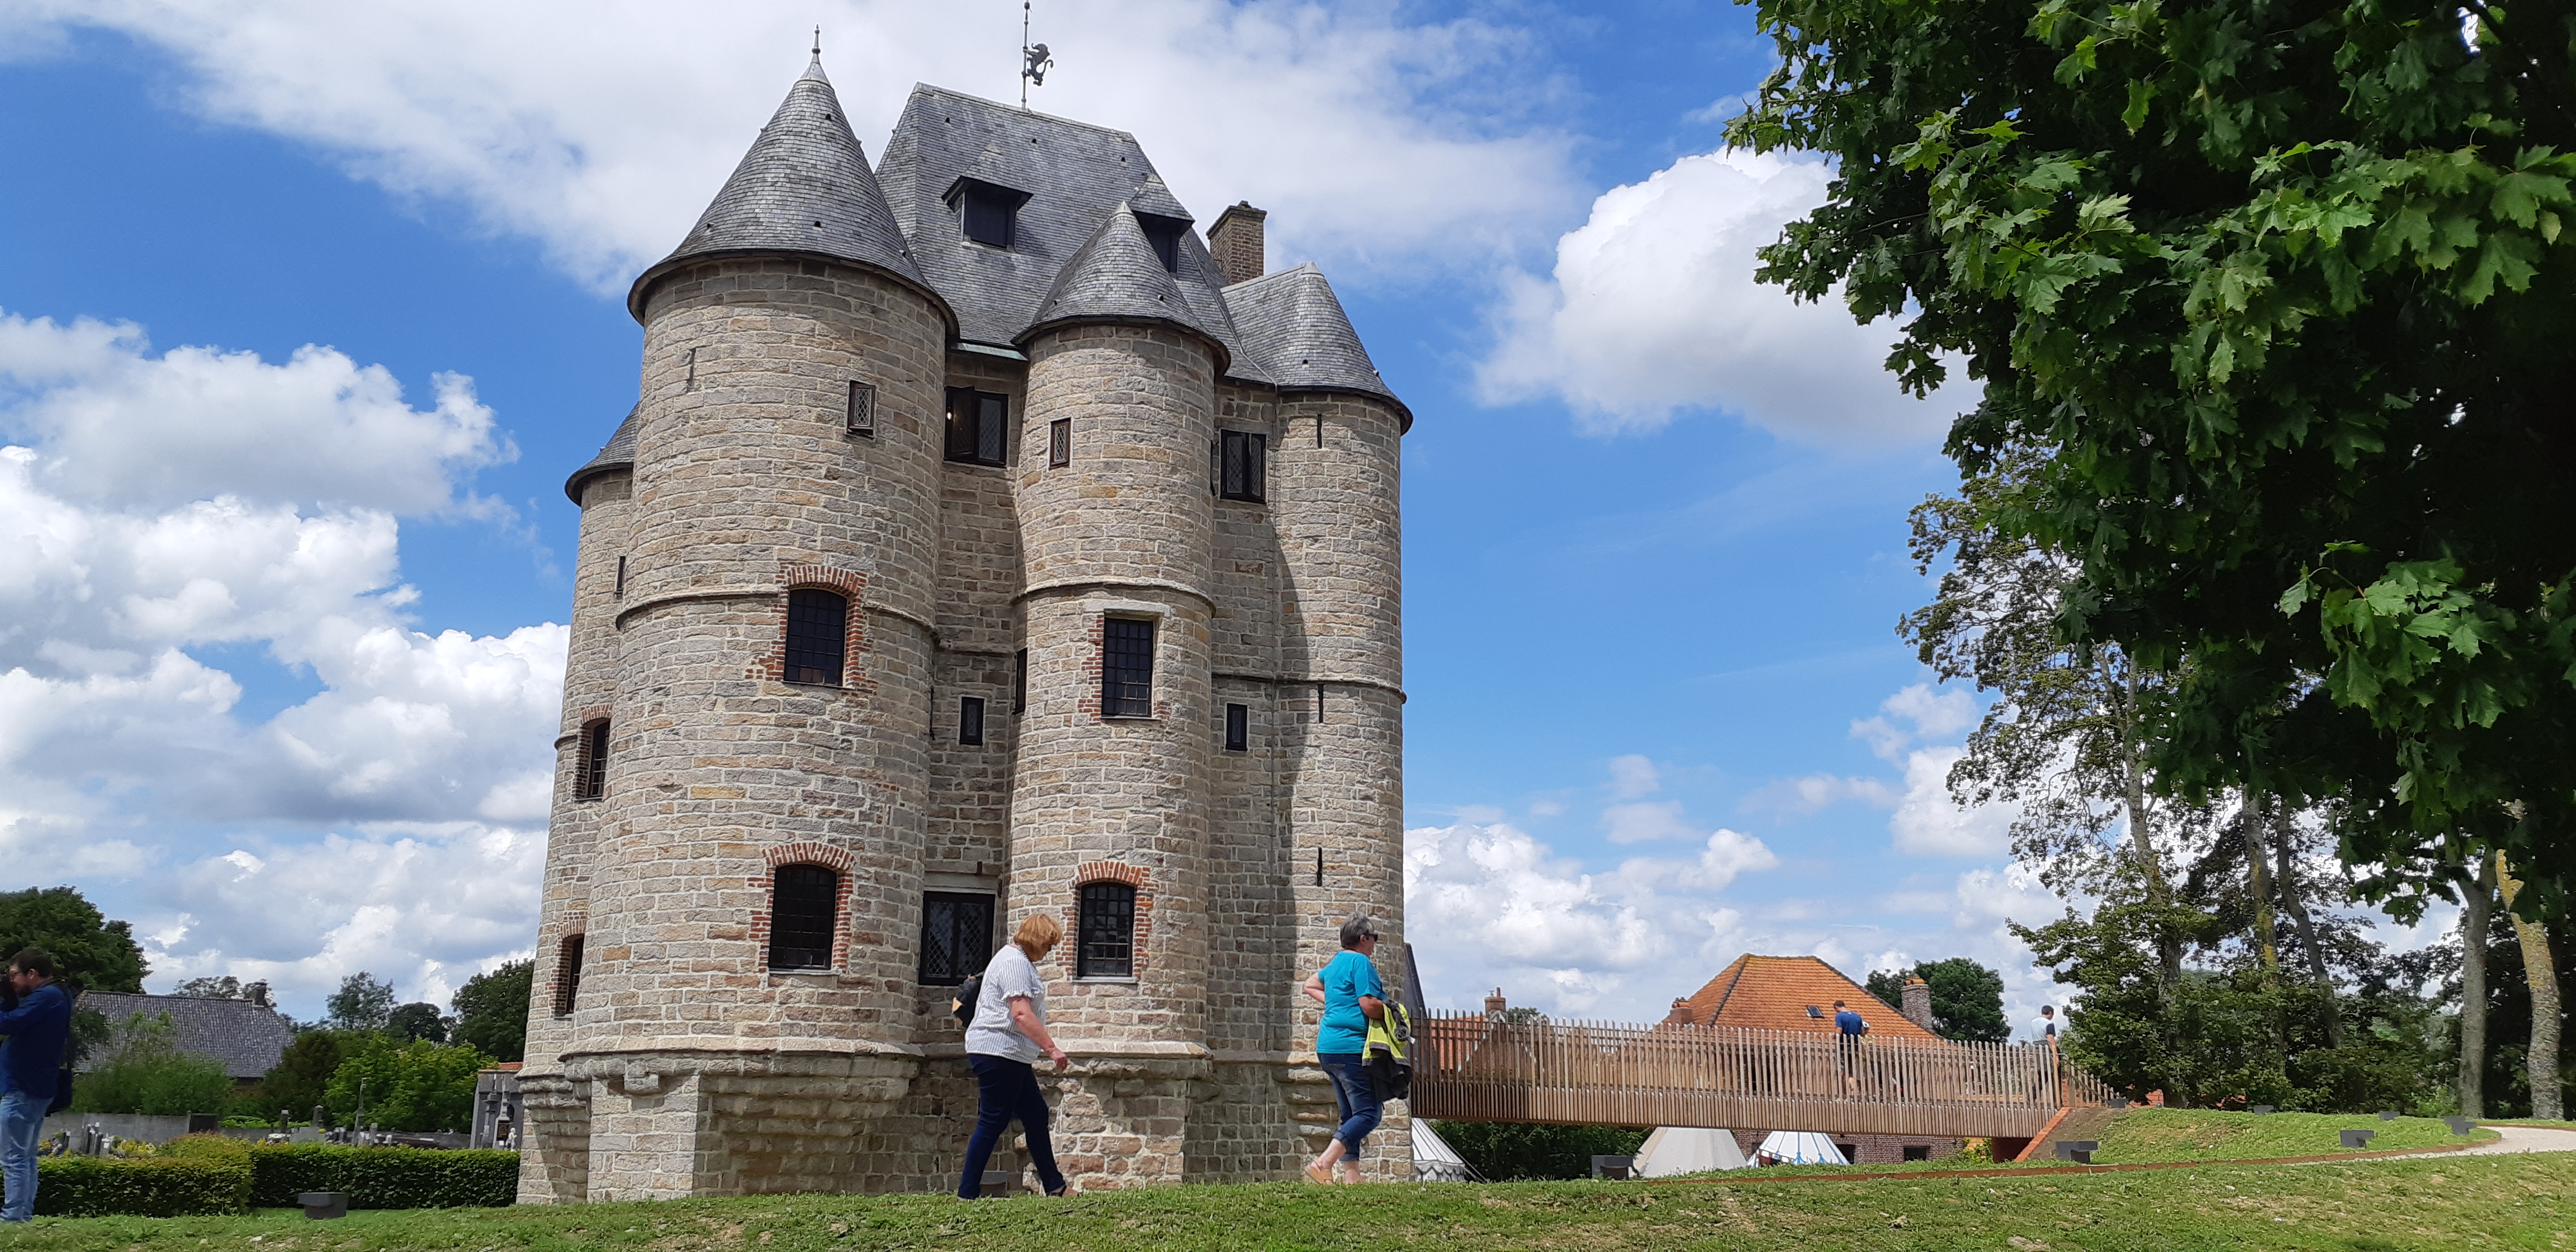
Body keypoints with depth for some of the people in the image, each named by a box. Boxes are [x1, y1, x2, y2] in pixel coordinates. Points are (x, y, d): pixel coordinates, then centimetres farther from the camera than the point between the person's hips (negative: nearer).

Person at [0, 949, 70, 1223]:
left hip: (22, 1090, -10)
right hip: (37, 1088, 10)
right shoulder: (56, 997, 18)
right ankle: (25, 1215, 14)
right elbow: (23, 1025, 16)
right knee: (26, 1157, 12)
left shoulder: (44, 997, -15)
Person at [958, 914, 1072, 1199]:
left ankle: (1055, 1186, 19)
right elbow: (1021, 1014, -25)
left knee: (1036, 1116, 13)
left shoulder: (1019, 960, 19)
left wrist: (1037, 1051, 30)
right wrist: (1052, 1049, -26)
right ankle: (967, 1194, 0)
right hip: (998, 1053, -11)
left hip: (1012, 1057, 11)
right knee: (993, 1123, -6)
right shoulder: (1015, 962, -15)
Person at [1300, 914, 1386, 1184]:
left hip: (1328, 1049, 10)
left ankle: (1351, 1175, 8)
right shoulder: (1360, 962, -10)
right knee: (1367, 1115, -10)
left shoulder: (1335, 963, 19)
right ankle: (1323, 1164, -19)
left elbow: (1310, 985, 35)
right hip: (1352, 1047, -10)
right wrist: (1391, 1011, 0)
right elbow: (1370, 1007, -19)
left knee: (1351, 1115, 13)